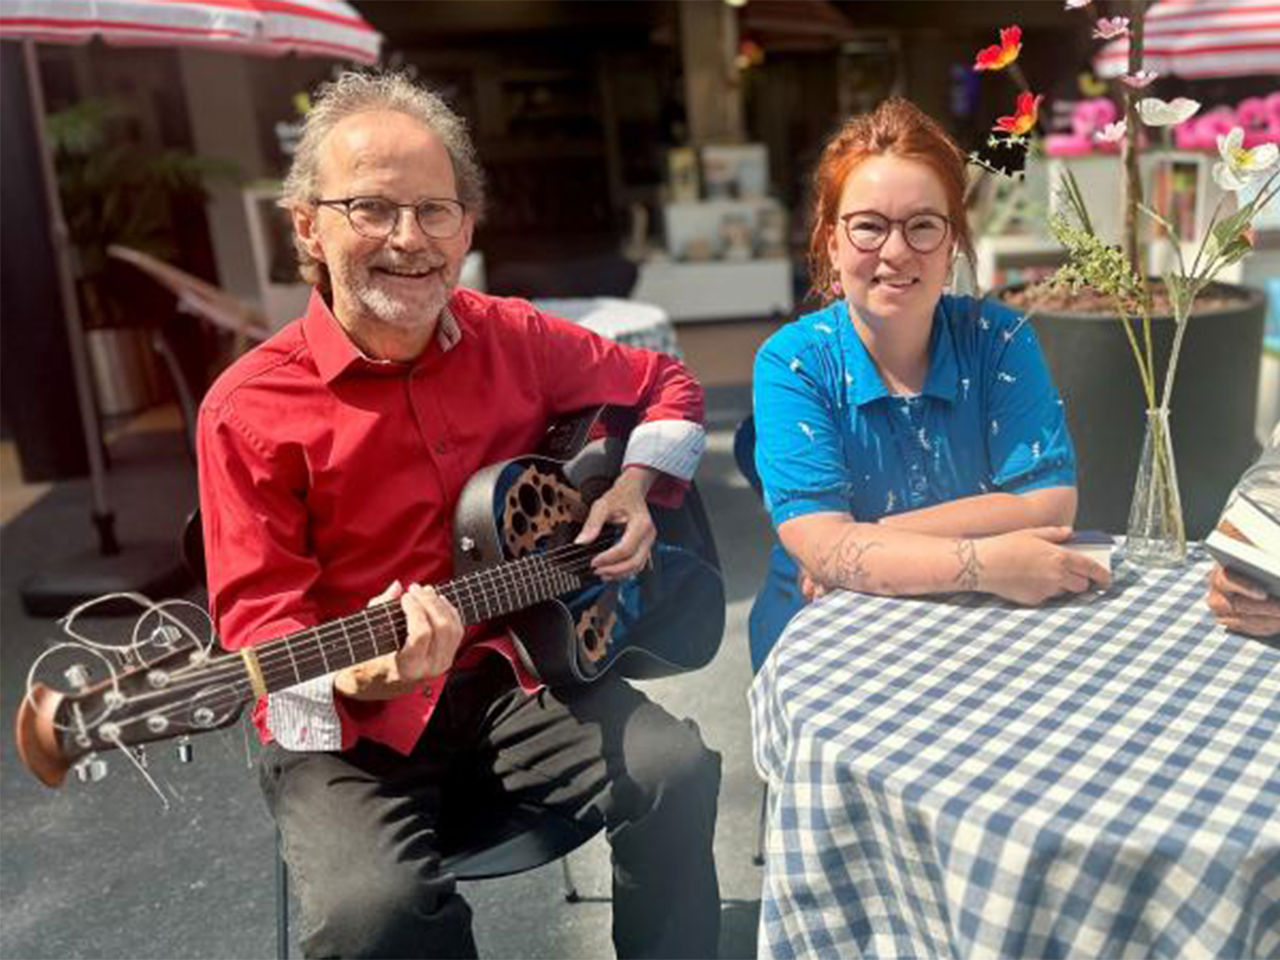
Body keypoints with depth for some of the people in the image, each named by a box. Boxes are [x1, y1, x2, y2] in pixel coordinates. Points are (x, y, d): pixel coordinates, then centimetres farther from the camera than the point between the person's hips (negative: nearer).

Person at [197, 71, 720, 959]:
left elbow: (666, 384, 16)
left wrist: (636, 487, -1)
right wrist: (359, 677, -31)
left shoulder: (518, 340, 1)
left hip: (515, 675, 3)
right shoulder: (251, 409, -11)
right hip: (350, 720, -2)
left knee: (676, 770, -21)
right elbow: (259, 614, -11)